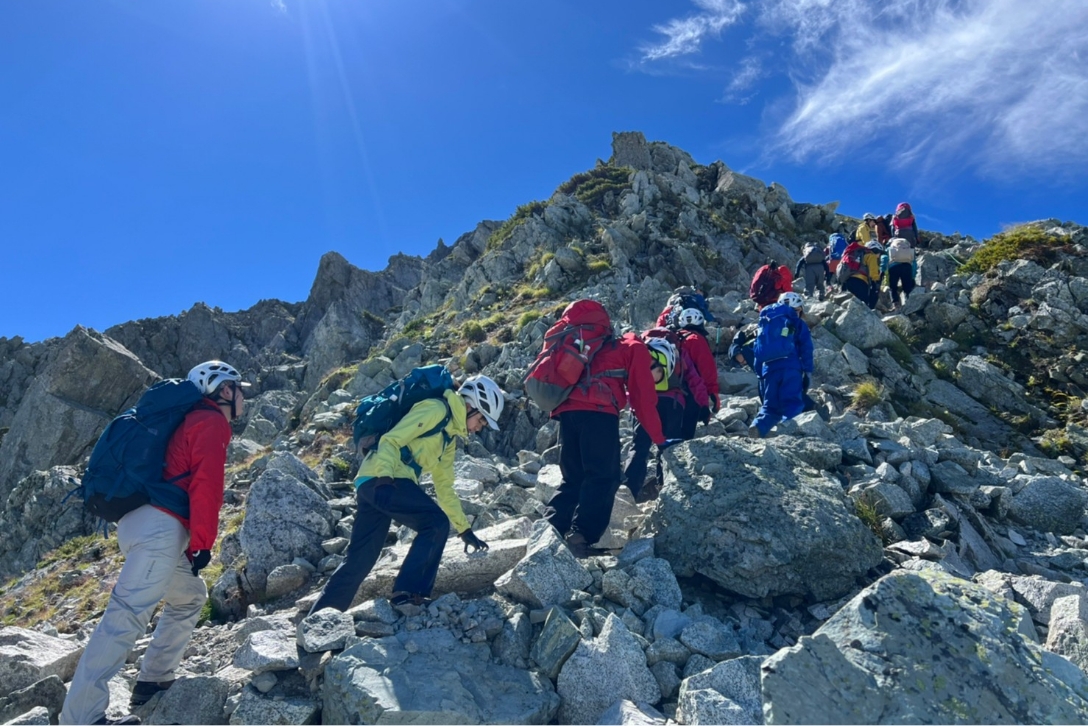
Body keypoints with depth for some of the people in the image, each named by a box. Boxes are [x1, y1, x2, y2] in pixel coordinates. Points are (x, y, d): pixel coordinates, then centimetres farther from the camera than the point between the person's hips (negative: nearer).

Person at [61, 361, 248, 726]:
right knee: (128, 614, -13)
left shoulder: (194, 421, 27)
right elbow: (206, 485, -15)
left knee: (190, 596, 20)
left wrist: (193, 540, 26)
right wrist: (203, 542, -14)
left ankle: (153, 680, 22)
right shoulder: (212, 423, -3)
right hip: (160, 527, -11)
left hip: (145, 524, 11)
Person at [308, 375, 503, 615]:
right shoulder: (436, 409, -4)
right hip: (380, 479, -10)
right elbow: (391, 440, -14)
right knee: (436, 522, -16)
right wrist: (385, 477, -28)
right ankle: (408, 593, -14)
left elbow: (444, 488, 27)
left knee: (358, 561, 12)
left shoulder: (450, 438, 24)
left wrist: (464, 529, 26)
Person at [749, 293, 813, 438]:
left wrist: (759, 372, 23)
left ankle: (758, 425, -16)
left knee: (770, 404, 9)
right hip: (790, 367, -3)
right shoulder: (798, 324, 13)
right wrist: (807, 372, 4)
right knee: (793, 403, -9)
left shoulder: (765, 321, 24)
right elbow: (806, 349, 3)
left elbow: (758, 348, 21)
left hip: (768, 368, 4)